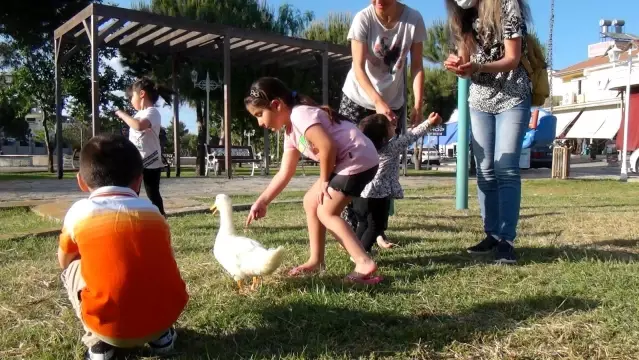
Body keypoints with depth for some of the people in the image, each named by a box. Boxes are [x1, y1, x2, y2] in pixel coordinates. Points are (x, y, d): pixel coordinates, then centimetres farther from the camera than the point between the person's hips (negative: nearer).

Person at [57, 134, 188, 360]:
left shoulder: (79, 212, 3)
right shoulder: (153, 213, 10)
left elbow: (64, 261, 22)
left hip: (110, 326, -2)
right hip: (165, 317, 3)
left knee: (73, 269, 23)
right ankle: (162, 335, 21)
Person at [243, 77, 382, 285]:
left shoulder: (300, 114, -16)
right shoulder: (290, 133, 14)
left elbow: (327, 147, -26)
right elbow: (284, 174, 16)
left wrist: (324, 181, -12)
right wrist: (261, 202, 12)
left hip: (359, 160, -10)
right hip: (345, 163, 10)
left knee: (326, 212, -7)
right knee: (311, 202, 14)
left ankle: (365, 263, -11)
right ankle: (316, 261, 20)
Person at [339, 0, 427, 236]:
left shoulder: (414, 19, -14)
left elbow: (417, 66, -9)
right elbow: (358, 68, -21)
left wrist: (418, 105, -18)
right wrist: (378, 102, -32)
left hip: (394, 102, 2)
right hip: (358, 99, -2)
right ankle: (350, 227, 3)